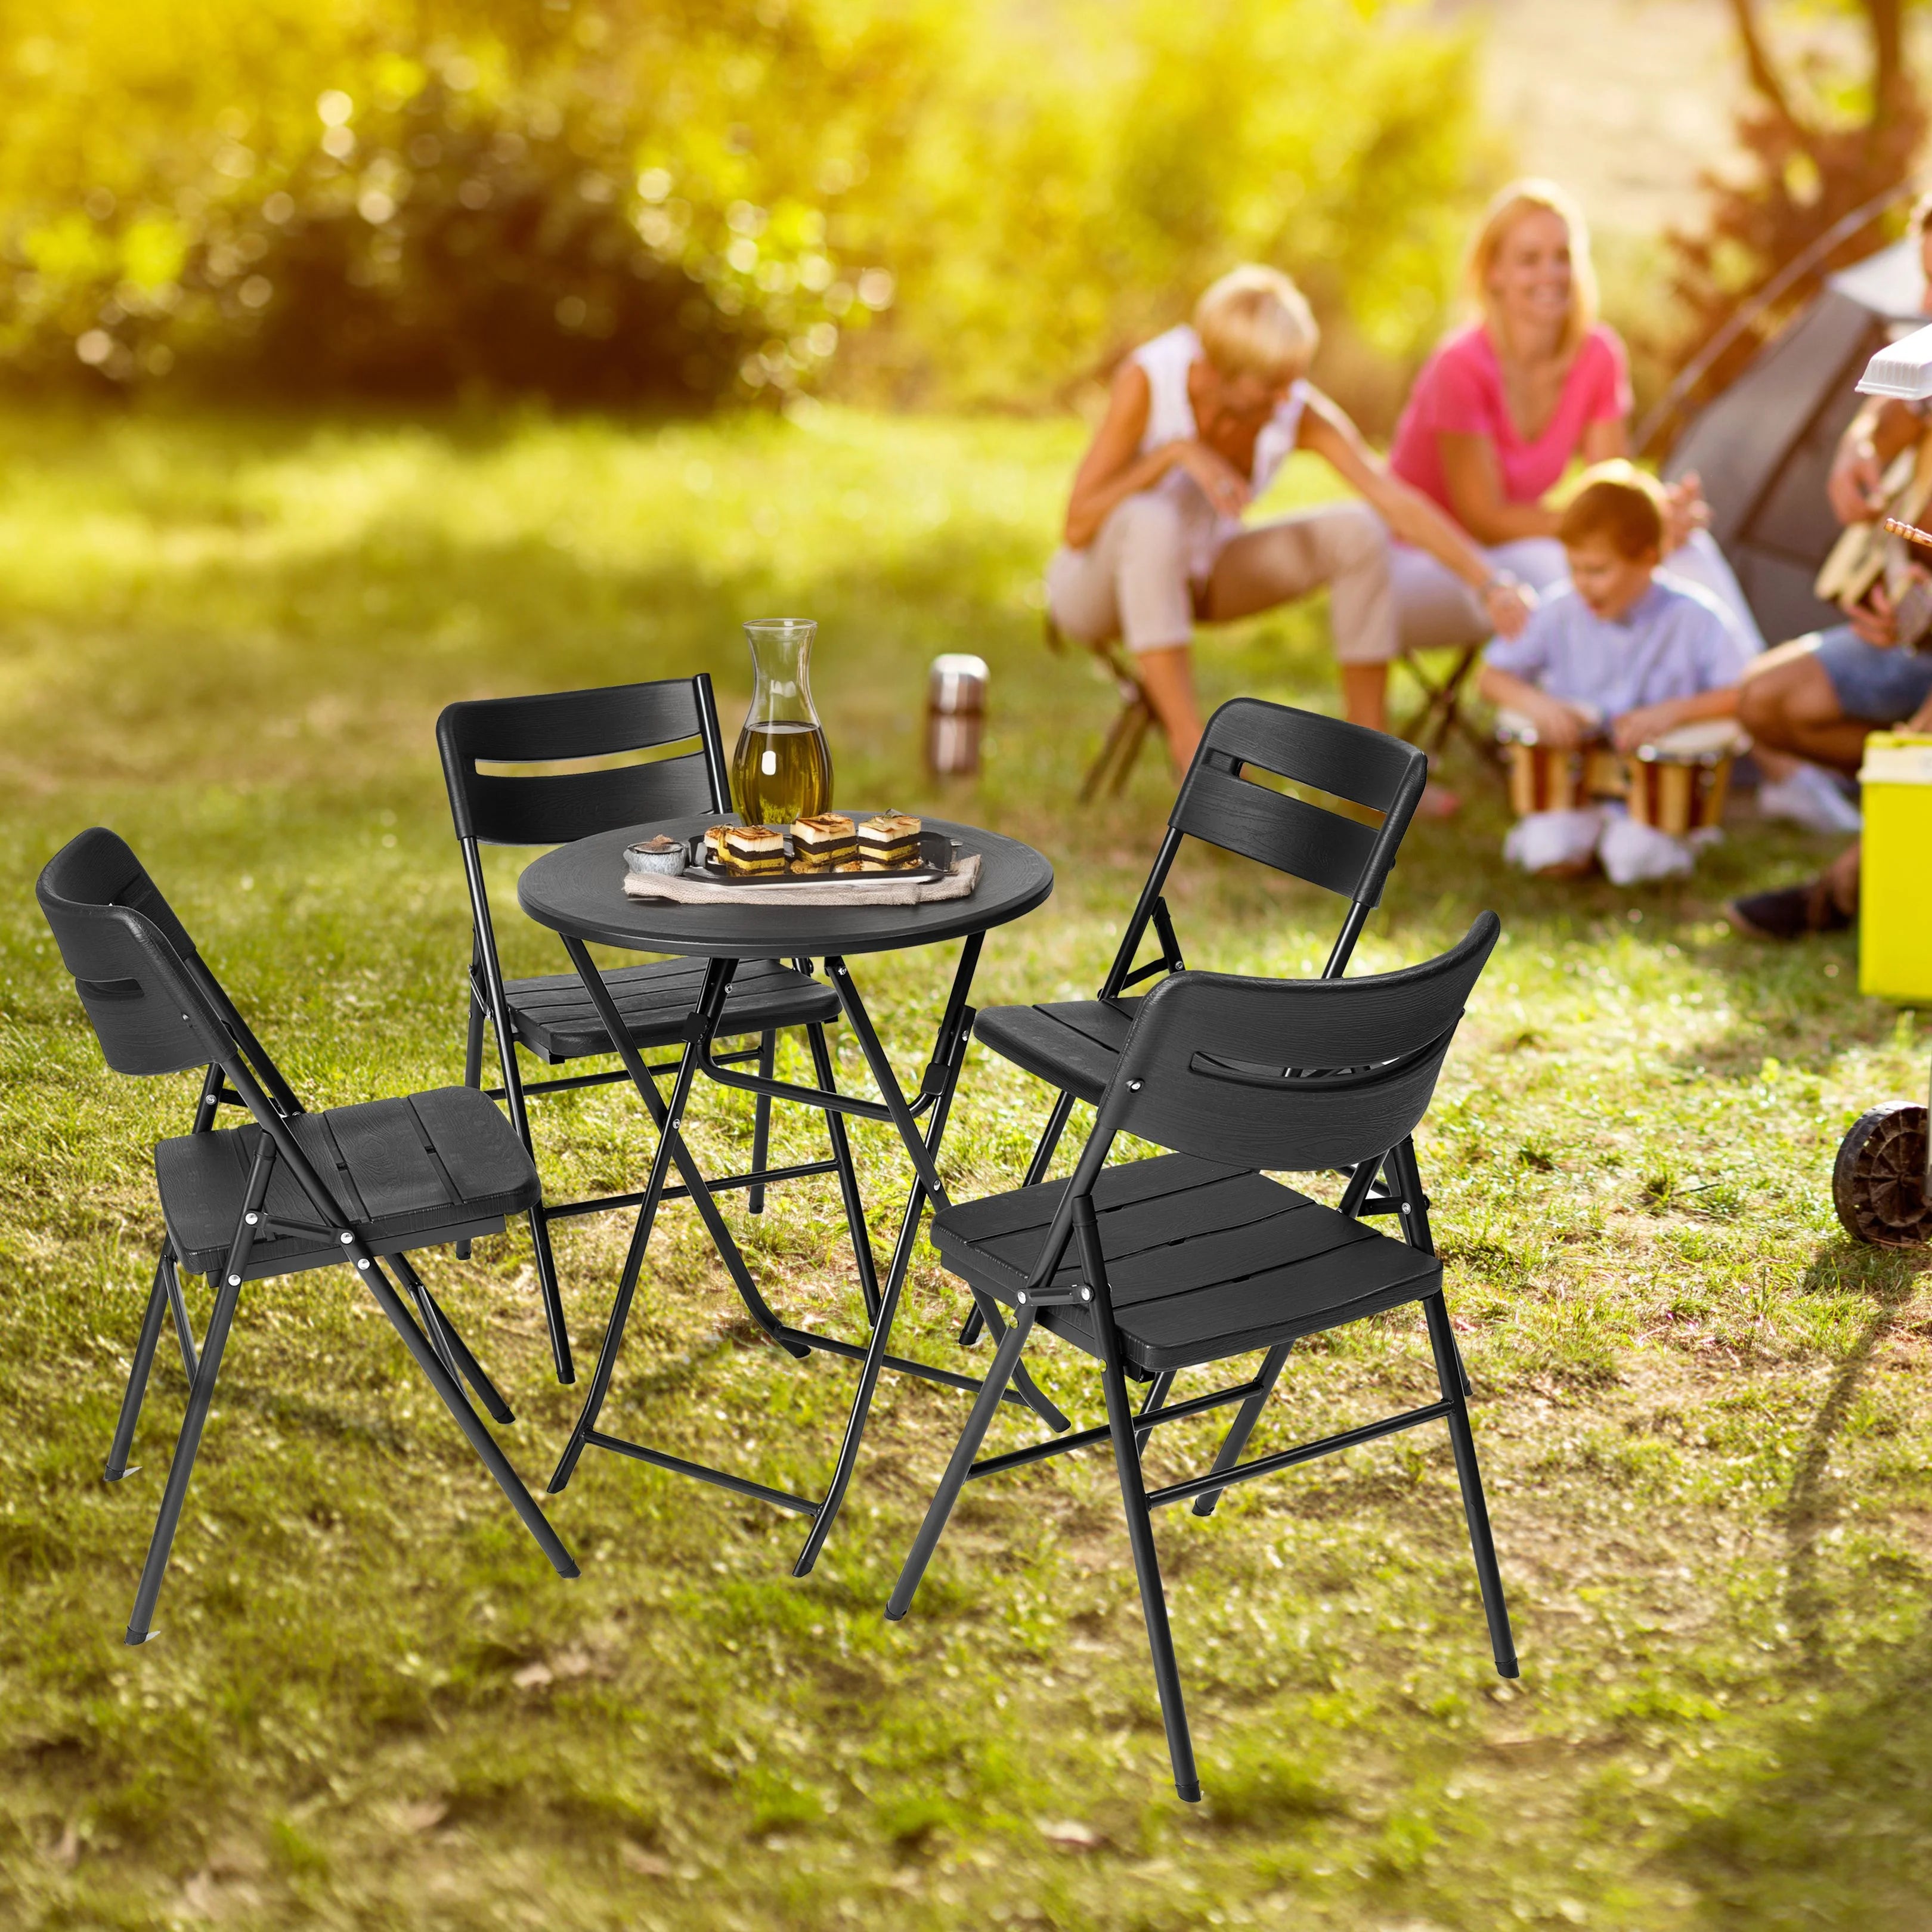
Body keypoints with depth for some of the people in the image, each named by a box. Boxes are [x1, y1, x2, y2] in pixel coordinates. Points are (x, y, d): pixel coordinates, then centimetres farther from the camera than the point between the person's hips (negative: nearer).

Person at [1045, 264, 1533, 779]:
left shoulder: (1298, 411, -18)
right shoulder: (1148, 380, -27)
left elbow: (1401, 506, -22)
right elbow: (1077, 527, -27)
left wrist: (1488, 584, -34)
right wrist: (1176, 452, -36)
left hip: (1202, 573, 4)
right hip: (1105, 582, -4)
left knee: (1357, 532, -17)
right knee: (1150, 518, -39)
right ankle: (1189, 743, -36)